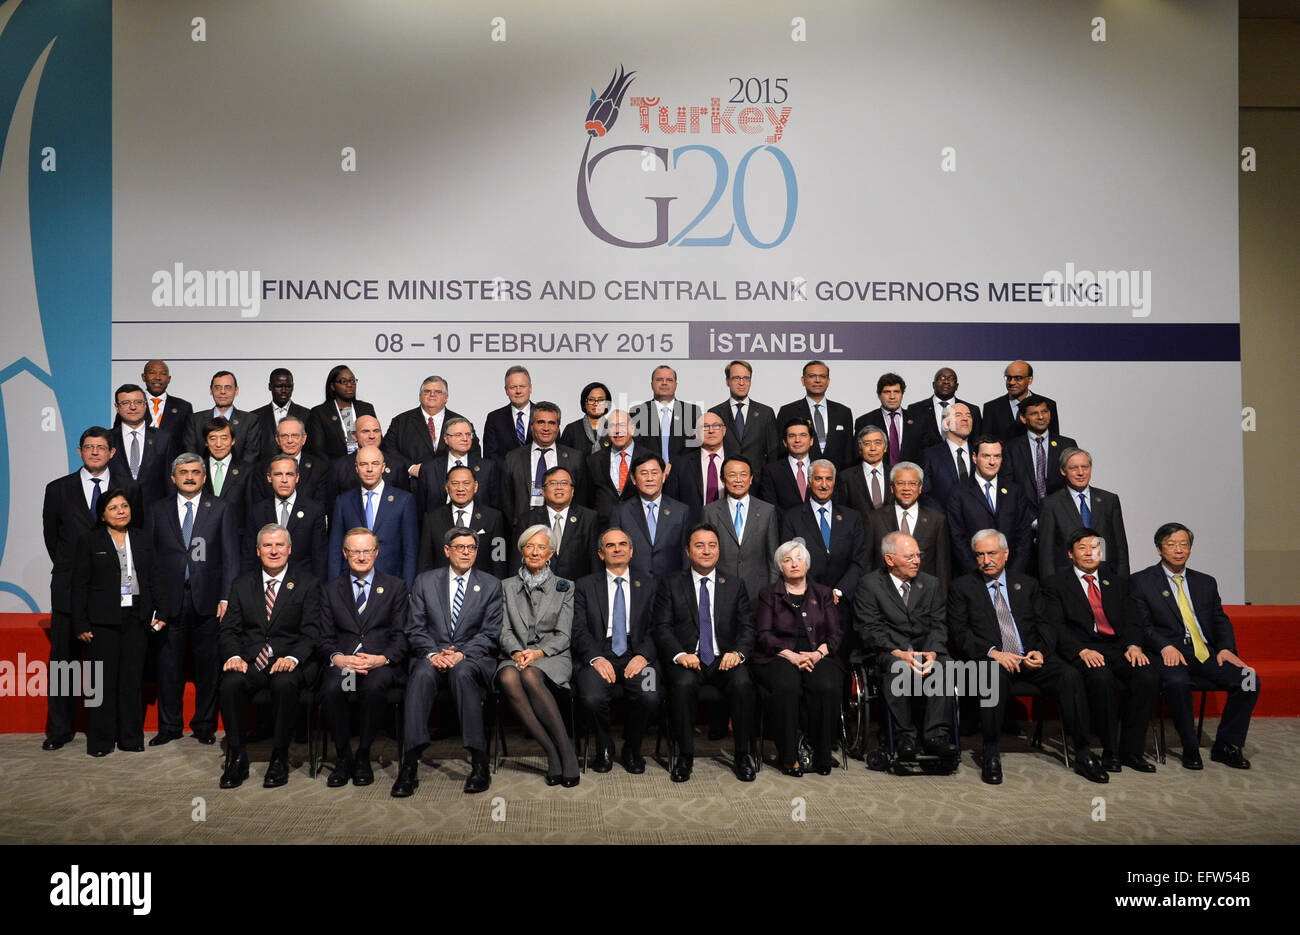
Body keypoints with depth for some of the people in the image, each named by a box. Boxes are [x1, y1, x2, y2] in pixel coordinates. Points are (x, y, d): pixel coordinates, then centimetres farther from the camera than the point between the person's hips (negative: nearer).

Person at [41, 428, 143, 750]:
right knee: (63, 659, 5)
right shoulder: (58, 489, 6)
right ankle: (60, 729, 16)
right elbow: (52, 536, 12)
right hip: (70, 588, 1)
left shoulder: (129, 488, 5)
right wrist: (70, 569, 8)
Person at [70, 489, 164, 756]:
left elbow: (153, 579, 13)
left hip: (137, 619, 3)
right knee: (103, 680, 1)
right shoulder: (89, 540, 1)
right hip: (103, 621, -3)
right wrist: (80, 624, -6)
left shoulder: (141, 539, 11)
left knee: (132, 679, 6)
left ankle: (131, 737, 15)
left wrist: (160, 611, 4)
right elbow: (79, 585, -1)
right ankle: (100, 741, 12)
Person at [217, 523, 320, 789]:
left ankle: (279, 759, -19)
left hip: (287, 662, -2)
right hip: (249, 661, 2)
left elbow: (311, 634, -1)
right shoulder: (241, 585, 16)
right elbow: (229, 630, 9)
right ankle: (237, 759, -15)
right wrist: (234, 656, -12)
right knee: (231, 683, -30)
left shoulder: (307, 586, 7)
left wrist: (292, 658, -20)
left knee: (285, 684, -35)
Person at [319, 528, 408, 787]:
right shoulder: (330, 590, 16)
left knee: (373, 687, -35)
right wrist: (338, 658, -13)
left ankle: (363, 757, -16)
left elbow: (401, 636, 5)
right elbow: (326, 638, 10)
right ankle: (344, 757, -12)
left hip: (381, 662, -1)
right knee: (331, 690, -31)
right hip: (343, 660, 2)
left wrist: (382, 658, -15)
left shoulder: (395, 586, 12)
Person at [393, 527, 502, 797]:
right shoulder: (425, 582, 12)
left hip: (473, 658, -1)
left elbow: (490, 634, 2)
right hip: (431, 656, 1)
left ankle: (479, 762, -33)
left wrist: (461, 654, -15)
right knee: (422, 674, -34)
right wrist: (433, 653, -14)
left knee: (462, 673, -36)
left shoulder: (491, 585, 10)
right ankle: (410, 763, -37)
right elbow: (415, 629, 5)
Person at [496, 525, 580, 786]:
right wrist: (517, 652, -13)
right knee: (508, 678, -36)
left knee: (530, 676, -37)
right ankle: (553, 754, -33)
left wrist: (538, 652, -14)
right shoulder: (507, 586, 17)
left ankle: (566, 752, -31)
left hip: (553, 657, -2)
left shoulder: (564, 587, 12)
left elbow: (563, 635, 4)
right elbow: (505, 631, 9)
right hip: (516, 656, 2)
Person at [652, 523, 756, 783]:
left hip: (724, 659, 1)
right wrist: (680, 654, -17)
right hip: (686, 660, -1)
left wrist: (738, 652, -13)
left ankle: (742, 756, -12)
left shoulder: (734, 587, 16)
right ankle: (685, 756, -15)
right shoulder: (670, 584, 9)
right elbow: (661, 626, 0)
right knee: (683, 684, -33)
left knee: (743, 684, -29)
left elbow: (747, 627, 8)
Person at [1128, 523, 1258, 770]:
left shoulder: (1206, 583, 21)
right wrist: (1165, 647, -20)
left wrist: (1226, 648, -5)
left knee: (1249, 679, -20)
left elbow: (1220, 620, 15)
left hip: (1206, 652, 5)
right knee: (1178, 682, -36)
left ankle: (1226, 745, -5)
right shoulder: (1141, 582, 6)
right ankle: (1190, 749, -16)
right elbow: (1141, 624, -3)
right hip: (1170, 653, -4)